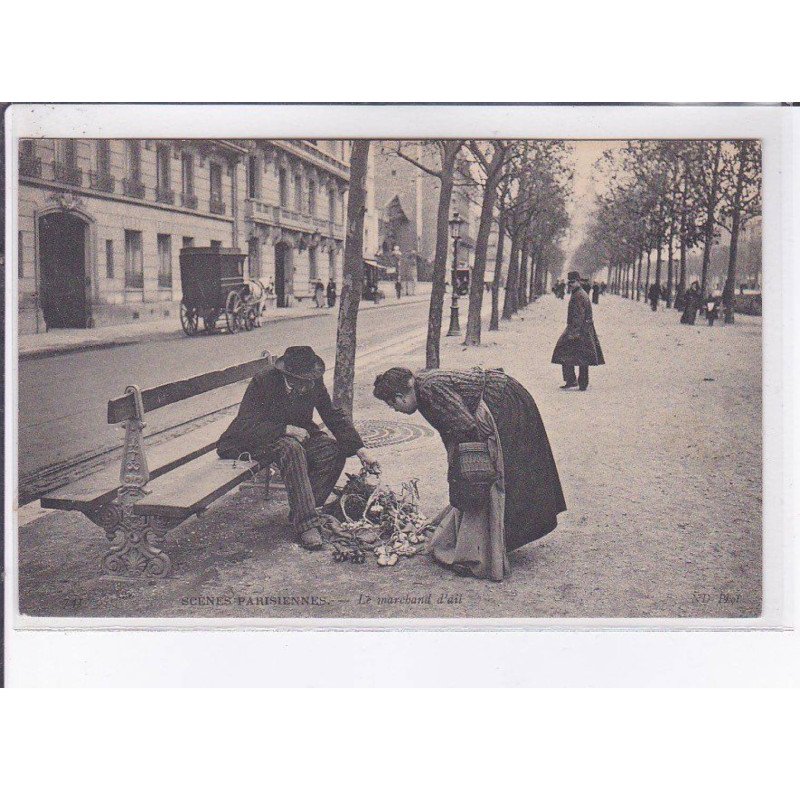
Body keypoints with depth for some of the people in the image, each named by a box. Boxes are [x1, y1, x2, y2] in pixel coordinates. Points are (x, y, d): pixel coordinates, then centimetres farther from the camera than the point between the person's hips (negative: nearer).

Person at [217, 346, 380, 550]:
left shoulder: (314, 382, -10)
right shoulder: (263, 382, -23)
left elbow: (334, 415, -2)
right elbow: (246, 426, -25)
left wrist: (360, 449, -10)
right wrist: (286, 429, -32)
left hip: (298, 433, 5)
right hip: (261, 439, -5)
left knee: (335, 449, -21)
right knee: (292, 449, -37)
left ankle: (303, 510, -12)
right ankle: (306, 524, -36)